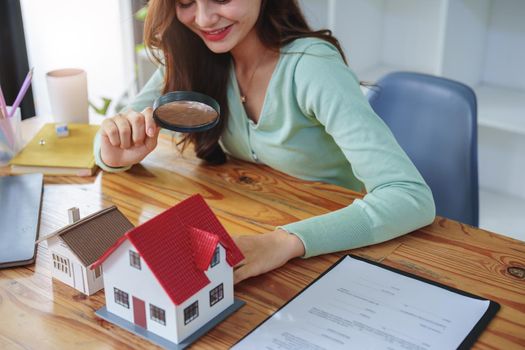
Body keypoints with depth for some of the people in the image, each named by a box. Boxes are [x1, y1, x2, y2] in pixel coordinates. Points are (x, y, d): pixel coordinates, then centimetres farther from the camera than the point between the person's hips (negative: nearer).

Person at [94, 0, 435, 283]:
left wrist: (285, 241, -45)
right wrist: (116, 154, -25)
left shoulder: (311, 67, -24)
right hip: (245, 236, 4)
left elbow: (414, 197, -32)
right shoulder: (192, 57, -9)